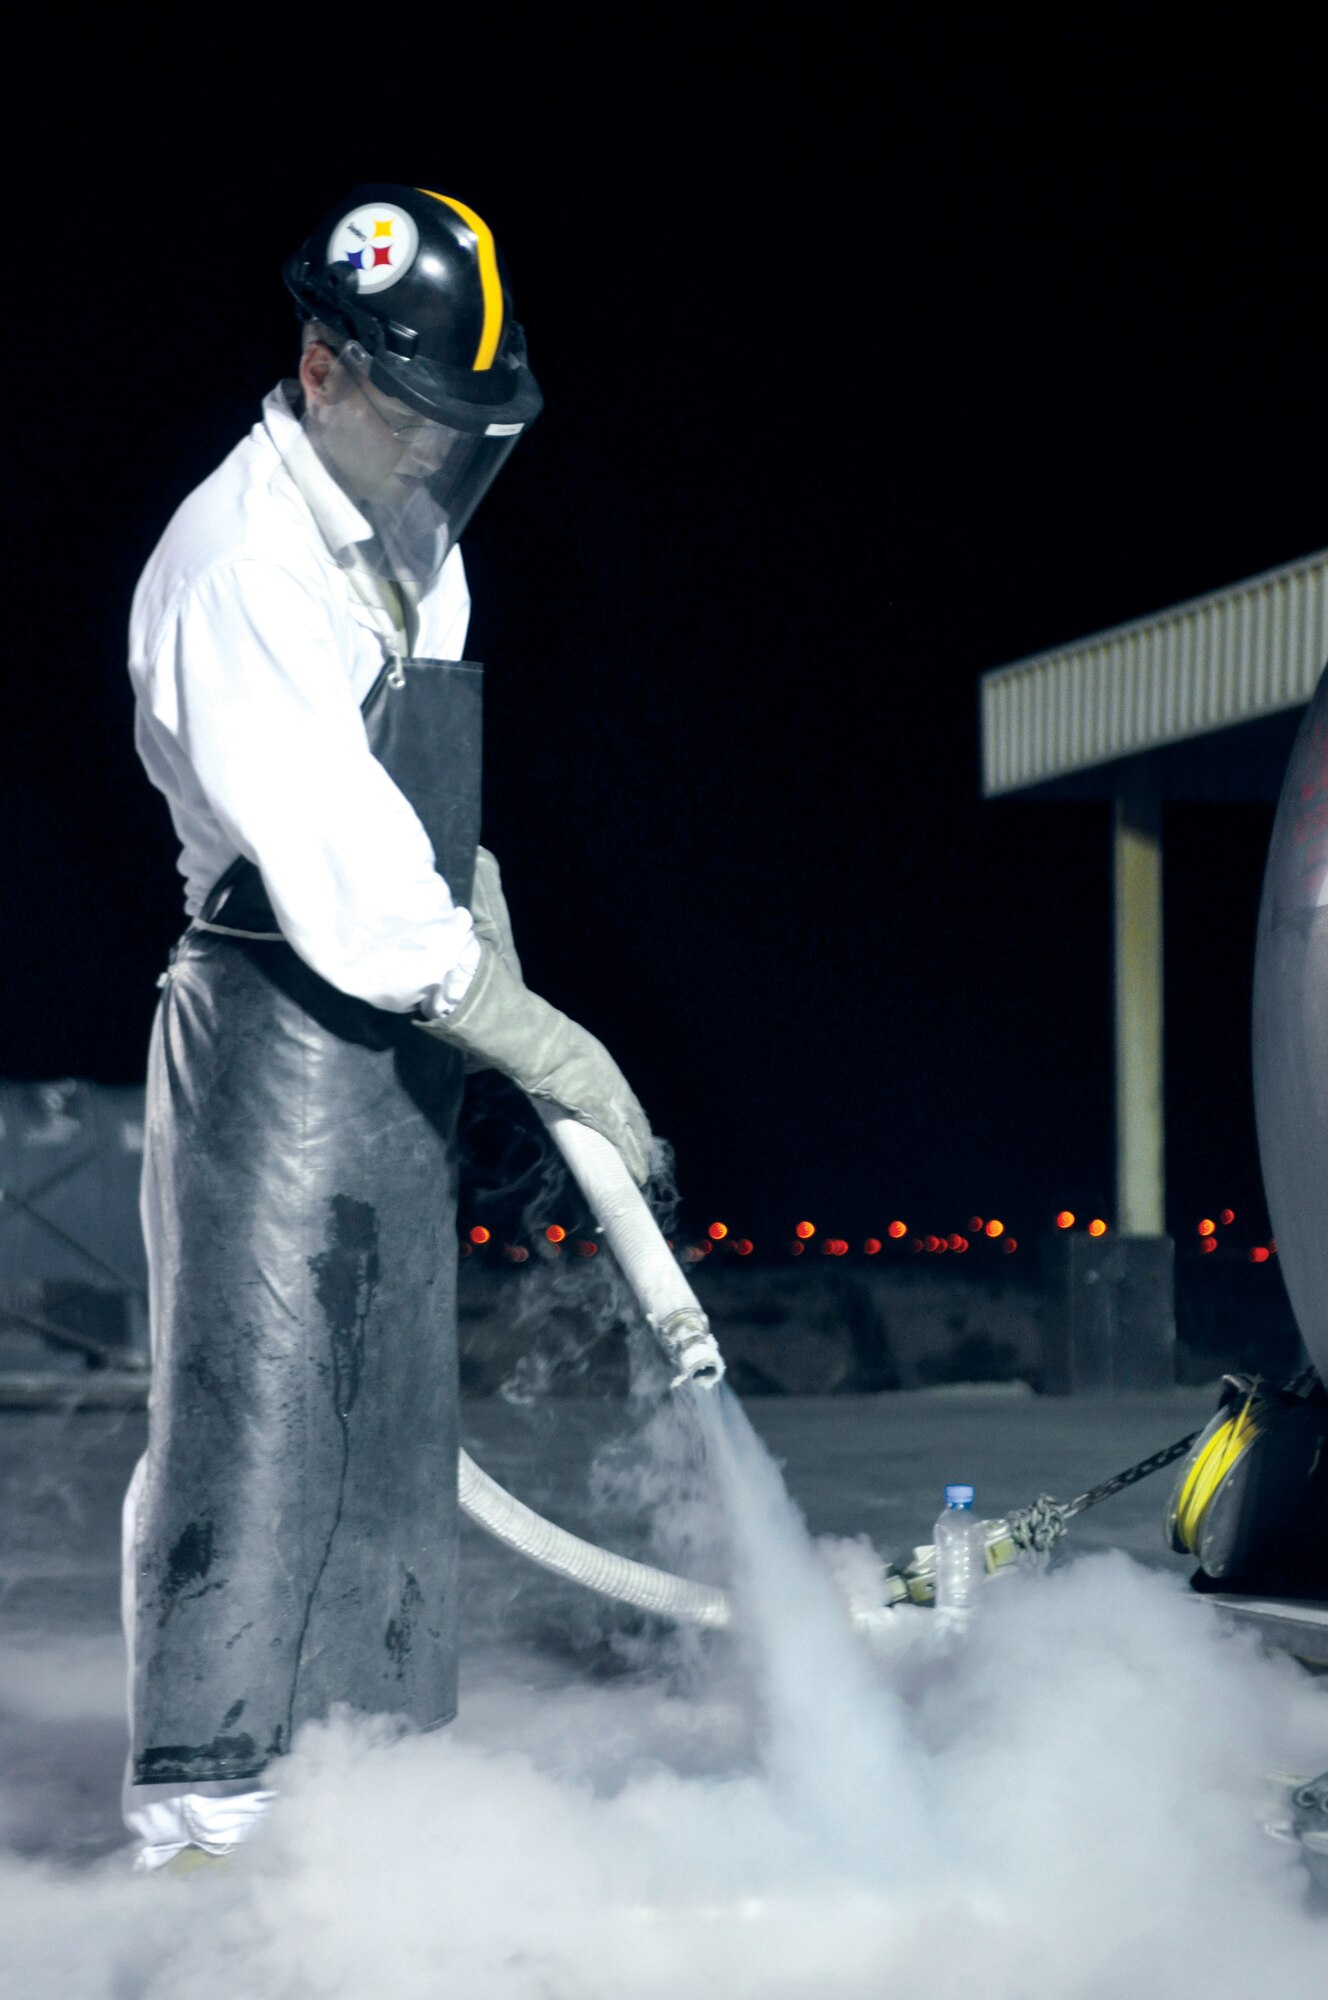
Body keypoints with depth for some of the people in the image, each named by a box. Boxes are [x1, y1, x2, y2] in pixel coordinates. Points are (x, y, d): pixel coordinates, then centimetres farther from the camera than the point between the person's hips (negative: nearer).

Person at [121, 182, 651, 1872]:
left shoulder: (412, 547, 14)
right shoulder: (238, 567, -17)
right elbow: (333, 871, -22)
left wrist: (477, 907, 9)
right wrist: (534, 1036, -19)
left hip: (398, 1042, 9)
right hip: (278, 1028, -9)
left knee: (393, 1426, 12)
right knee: (255, 1406, -9)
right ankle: (205, 1807, -3)